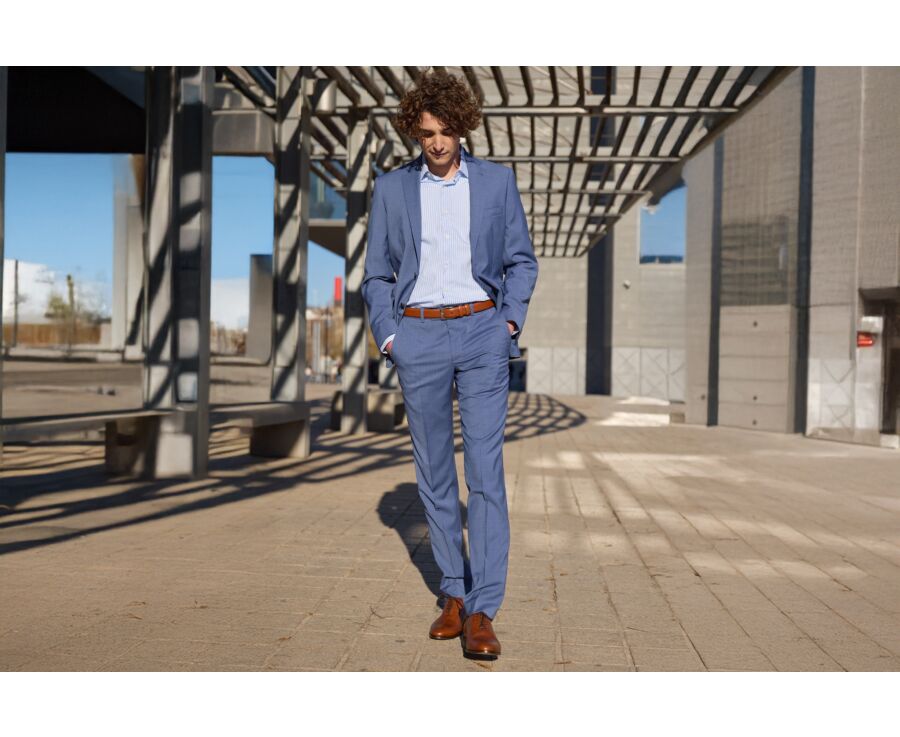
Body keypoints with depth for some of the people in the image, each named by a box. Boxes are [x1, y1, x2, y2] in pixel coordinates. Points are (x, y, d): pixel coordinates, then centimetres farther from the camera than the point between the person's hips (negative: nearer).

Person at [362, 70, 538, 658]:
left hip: (482, 331, -1)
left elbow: (521, 260, 11)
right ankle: (453, 595, 18)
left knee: (486, 470, -9)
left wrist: (511, 320, -2)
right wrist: (387, 335, -1)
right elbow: (377, 273, 11)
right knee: (434, 473, 6)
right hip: (418, 337, 2)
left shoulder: (497, 181, 6)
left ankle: (483, 612, -7)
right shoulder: (392, 189, 8)